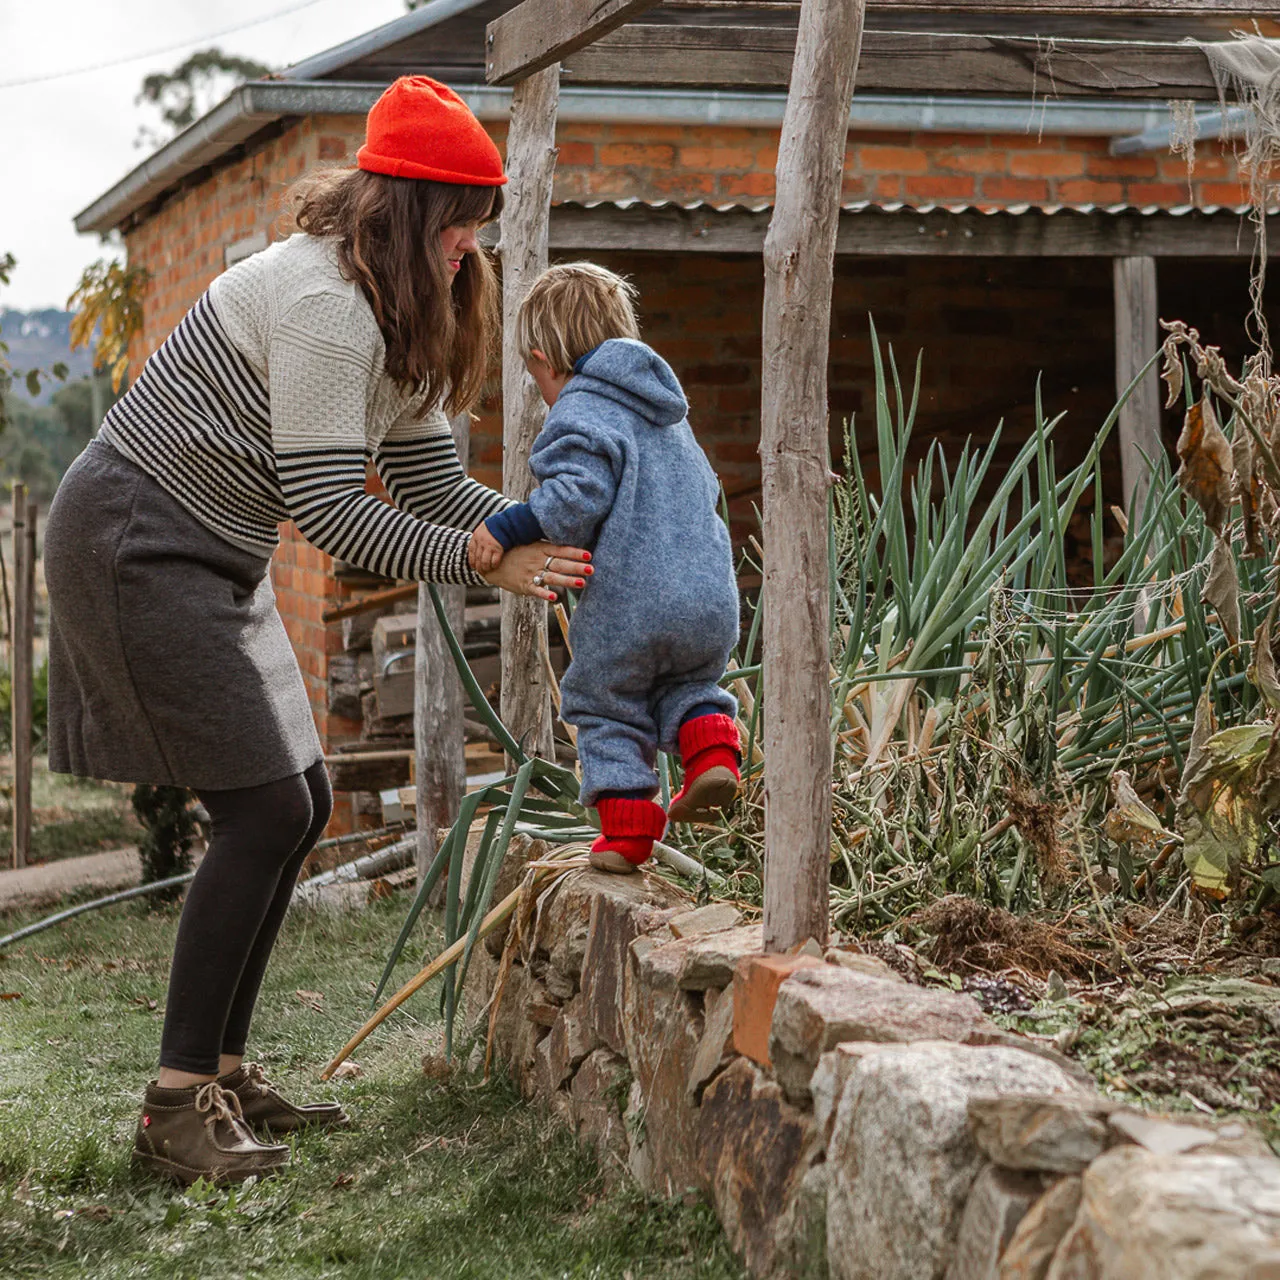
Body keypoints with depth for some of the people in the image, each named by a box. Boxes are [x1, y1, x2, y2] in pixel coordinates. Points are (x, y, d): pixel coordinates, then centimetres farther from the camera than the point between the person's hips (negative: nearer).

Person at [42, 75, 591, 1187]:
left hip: (214, 559, 10)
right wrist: (486, 566, -22)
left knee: (300, 804, 9)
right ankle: (177, 1106, -7)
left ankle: (222, 1068, 18)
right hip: (136, 544, -10)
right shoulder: (324, 303, -22)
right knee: (265, 810, -13)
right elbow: (329, 510, -25)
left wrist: (556, 533, -5)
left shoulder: (393, 320, 10)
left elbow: (436, 486, 9)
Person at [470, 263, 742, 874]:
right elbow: (706, 490, 30)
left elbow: (577, 500, -22)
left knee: (605, 708, 12)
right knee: (688, 683, 31)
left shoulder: (578, 415, -8)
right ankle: (712, 747, 5)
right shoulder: (669, 415, 21)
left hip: (626, 607, -7)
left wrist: (508, 526, -17)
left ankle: (626, 828, 10)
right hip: (712, 601, 7)